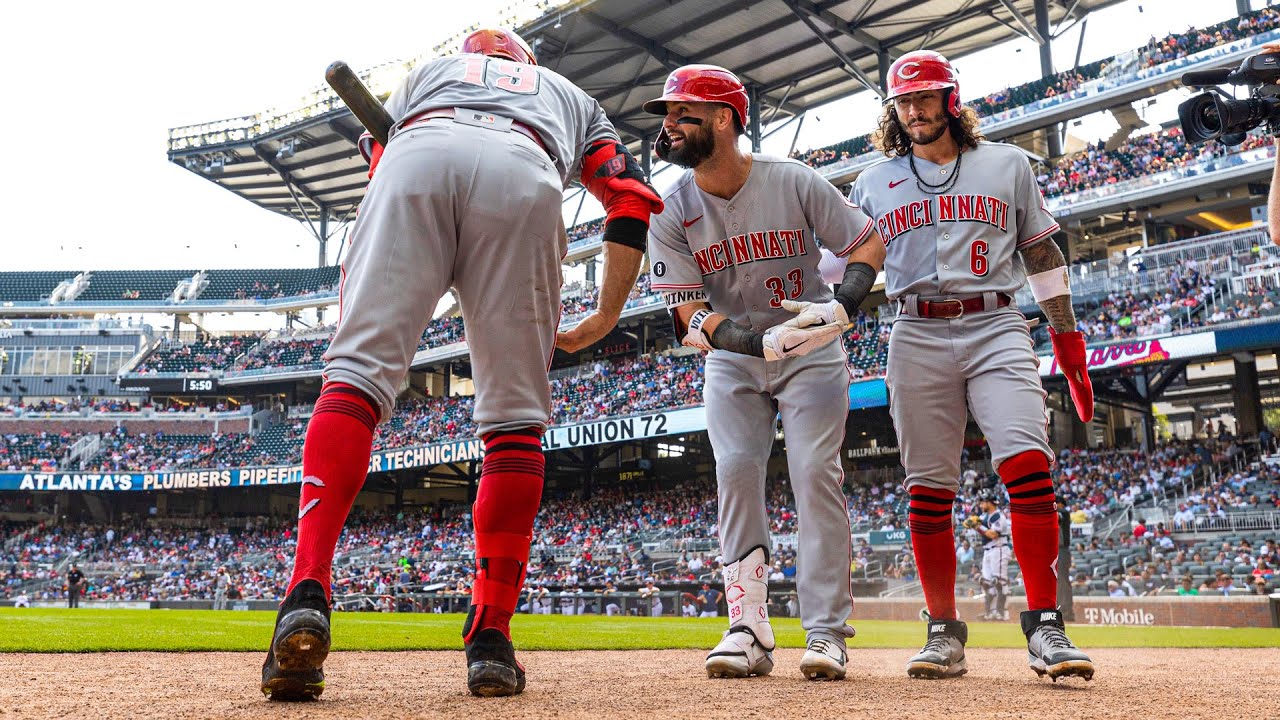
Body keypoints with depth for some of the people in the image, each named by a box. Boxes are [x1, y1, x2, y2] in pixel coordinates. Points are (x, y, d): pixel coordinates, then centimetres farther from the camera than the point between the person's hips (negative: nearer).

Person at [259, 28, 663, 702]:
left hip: (418, 157, 1)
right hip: (523, 179, 0)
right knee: (515, 411, 3)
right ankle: (491, 640, -3)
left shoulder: (428, 69, 44)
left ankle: (308, 595, -28)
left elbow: (378, 150, 28)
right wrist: (605, 318, 26)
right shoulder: (571, 94, 42)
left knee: (359, 366, -8)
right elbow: (632, 198, 26)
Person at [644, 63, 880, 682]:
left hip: (811, 352, -2)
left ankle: (826, 632, -5)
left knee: (816, 474, -11)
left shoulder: (794, 181, -14)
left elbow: (867, 245, -7)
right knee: (735, 473, -9)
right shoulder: (670, 212, -10)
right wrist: (761, 340, -33)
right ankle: (749, 632, -4)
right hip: (731, 358, 2)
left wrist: (841, 309, -27)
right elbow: (688, 310, -16)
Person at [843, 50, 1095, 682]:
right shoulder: (874, 182, 16)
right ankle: (944, 633, 8)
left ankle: (1044, 628, -12)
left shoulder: (1007, 165, 14)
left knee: (1028, 465, -18)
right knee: (928, 488, 0)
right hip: (917, 339, 1)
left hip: (997, 329, -1)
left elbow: (1042, 254, 15)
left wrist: (1067, 337, 10)